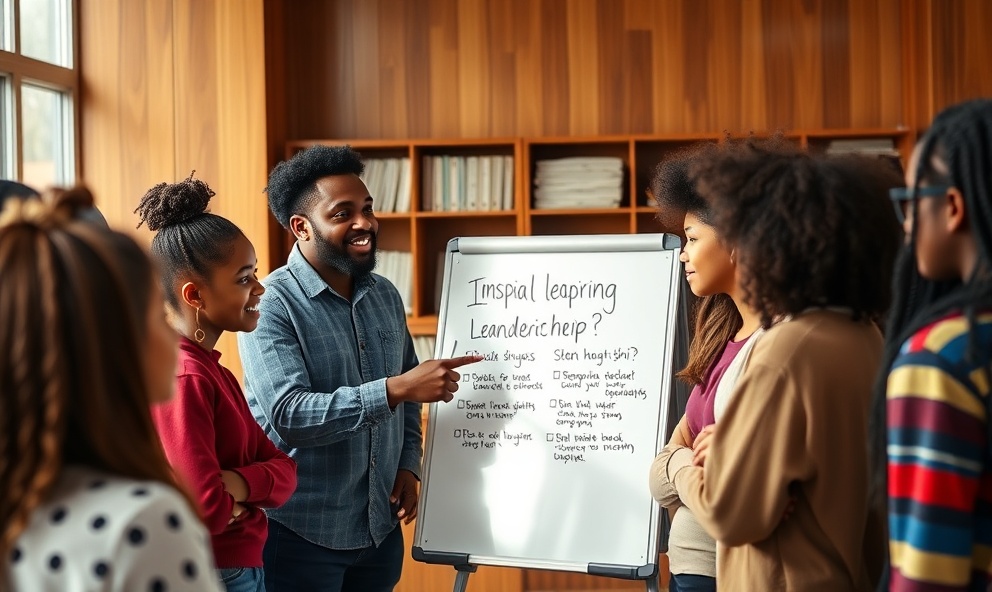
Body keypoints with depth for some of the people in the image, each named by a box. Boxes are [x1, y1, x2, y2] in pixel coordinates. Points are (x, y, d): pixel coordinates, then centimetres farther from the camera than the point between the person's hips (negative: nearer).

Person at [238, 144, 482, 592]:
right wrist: (395, 389, -30)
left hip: (381, 526, 6)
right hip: (302, 533, -6)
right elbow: (288, 415, -25)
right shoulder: (271, 304, -14)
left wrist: (408, 466, 2)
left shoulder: (385, 295, 7)